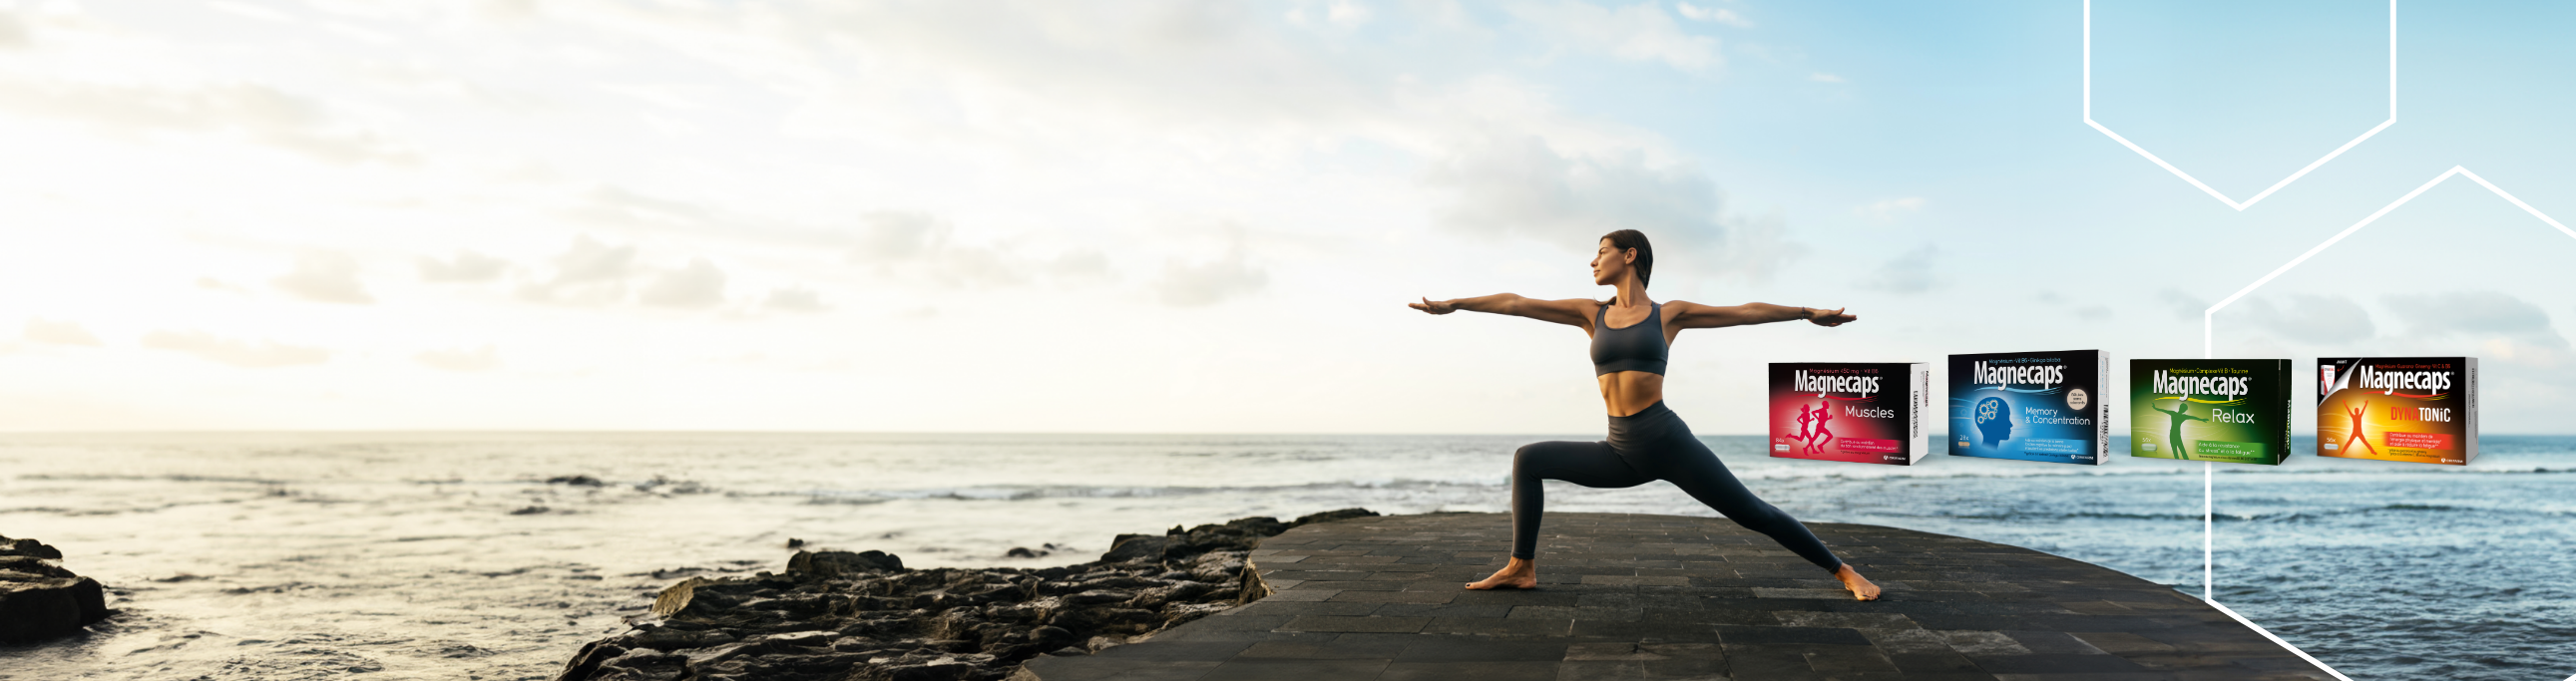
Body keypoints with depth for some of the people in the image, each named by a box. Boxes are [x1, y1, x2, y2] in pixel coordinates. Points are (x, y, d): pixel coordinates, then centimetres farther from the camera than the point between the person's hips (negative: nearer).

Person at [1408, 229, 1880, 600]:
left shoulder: (1669, 314, 5)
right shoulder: (1591, 314, 12)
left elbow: (1745, 312, 11)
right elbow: (1516, 304, 10)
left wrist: (1807, 313, 13)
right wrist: (1454, 304, 10)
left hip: (1669, 443, -4)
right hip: (1621, 454, 4)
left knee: (1753, 514, -5)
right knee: (1527, 460, -4)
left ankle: (1844, 572, 10)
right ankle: (1522, 568, 0)